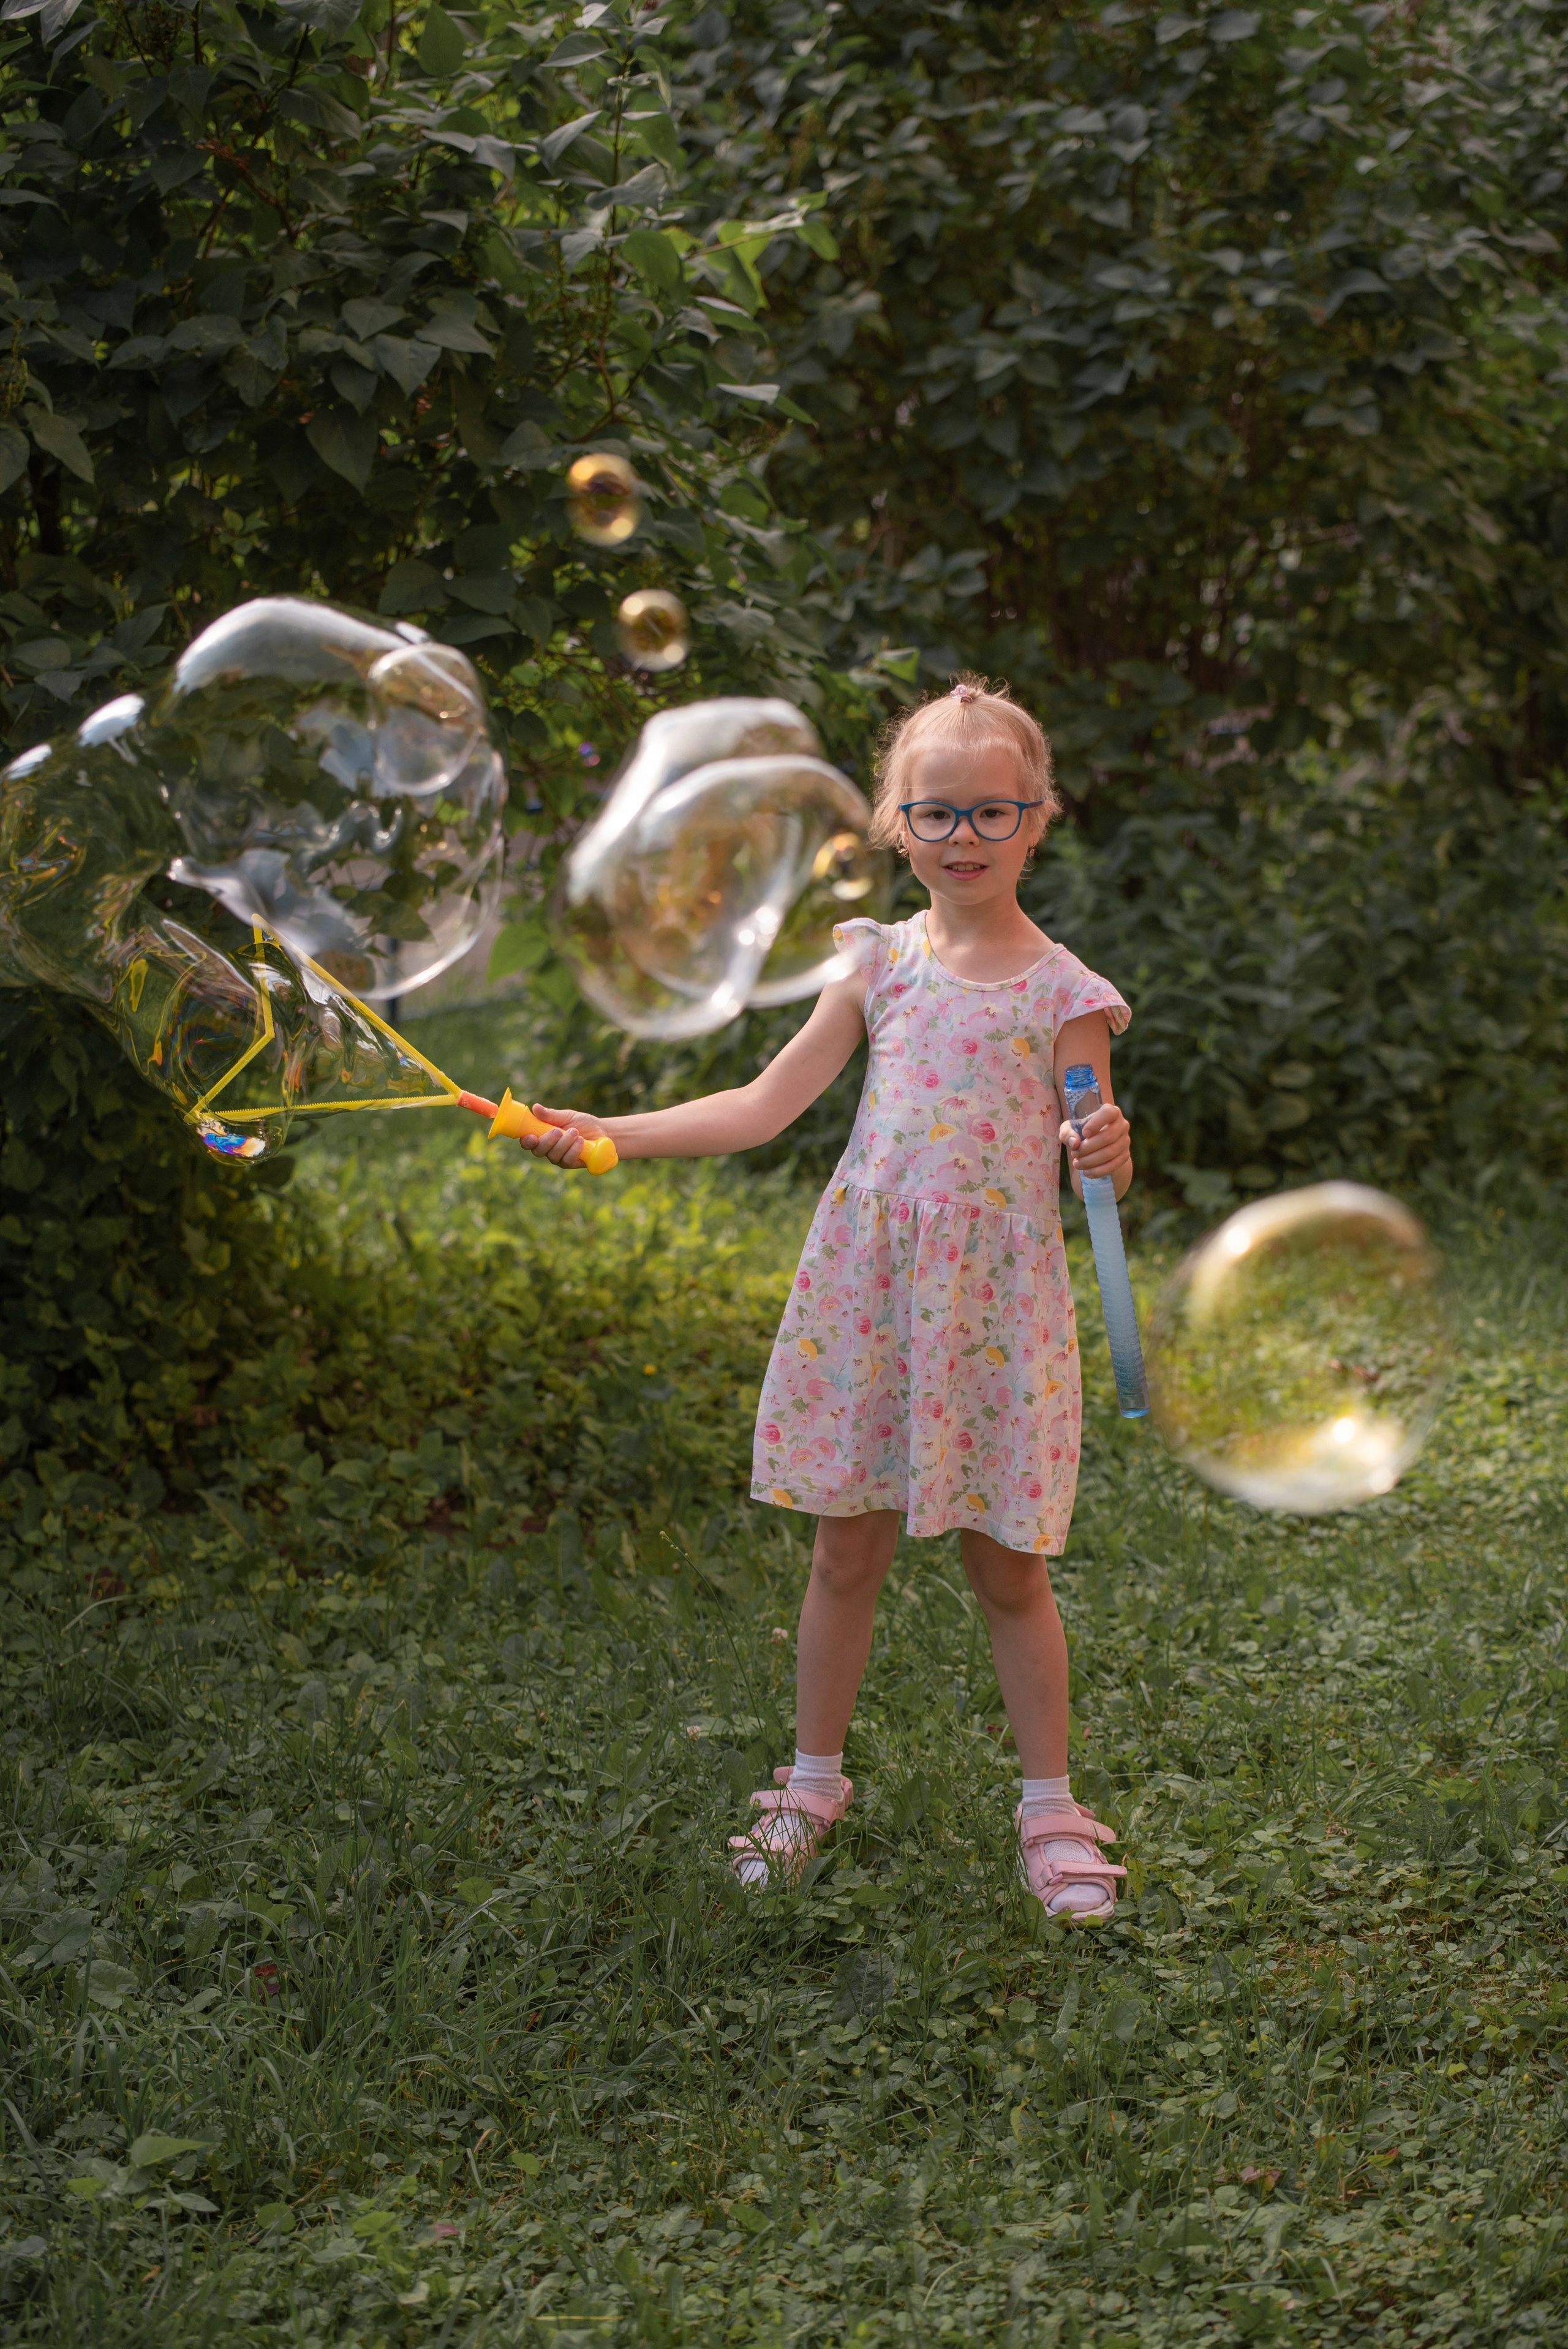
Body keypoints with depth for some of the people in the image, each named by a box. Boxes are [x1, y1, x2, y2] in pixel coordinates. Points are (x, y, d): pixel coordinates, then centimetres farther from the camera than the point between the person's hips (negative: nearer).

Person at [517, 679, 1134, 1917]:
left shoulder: (1062, 991, -3)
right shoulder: (881, 962, 5)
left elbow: (1098, 1163, -2)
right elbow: (764, 1105, 6)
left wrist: (1106, 1152, -26)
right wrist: (605, 1134, 1)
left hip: (996, 1300, -2)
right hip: (866, 1280, 3)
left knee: (1007, 1567, 4)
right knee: (847, 1549, 10)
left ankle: (1051, 1809, 18)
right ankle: (815, 1779, 26)